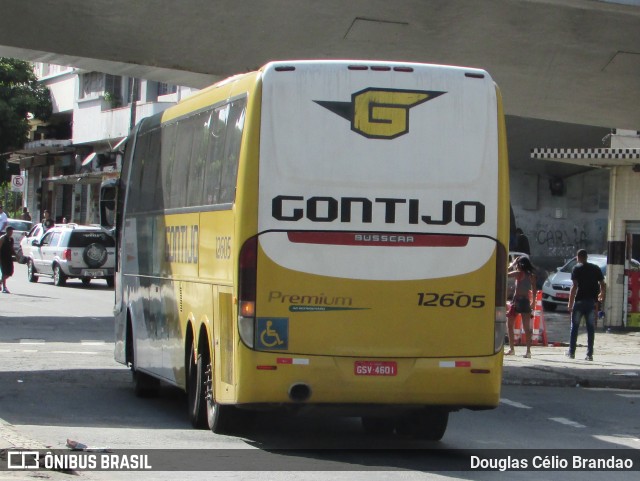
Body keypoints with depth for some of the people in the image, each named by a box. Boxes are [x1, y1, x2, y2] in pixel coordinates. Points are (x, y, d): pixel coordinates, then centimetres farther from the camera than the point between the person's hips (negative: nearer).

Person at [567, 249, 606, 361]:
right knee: (591, 328, 5)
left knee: (574, 327, 7)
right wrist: (601, 295, 26)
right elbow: (603, 285, 7)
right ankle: (589, 354, 1)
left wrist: (570, 303, -11)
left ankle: (571, 352, 9)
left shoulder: (577, 269, -4)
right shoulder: (595, 268, 8)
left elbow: (575, 286, -13)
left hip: (580, 301, -3)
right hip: (592, 302, 3)